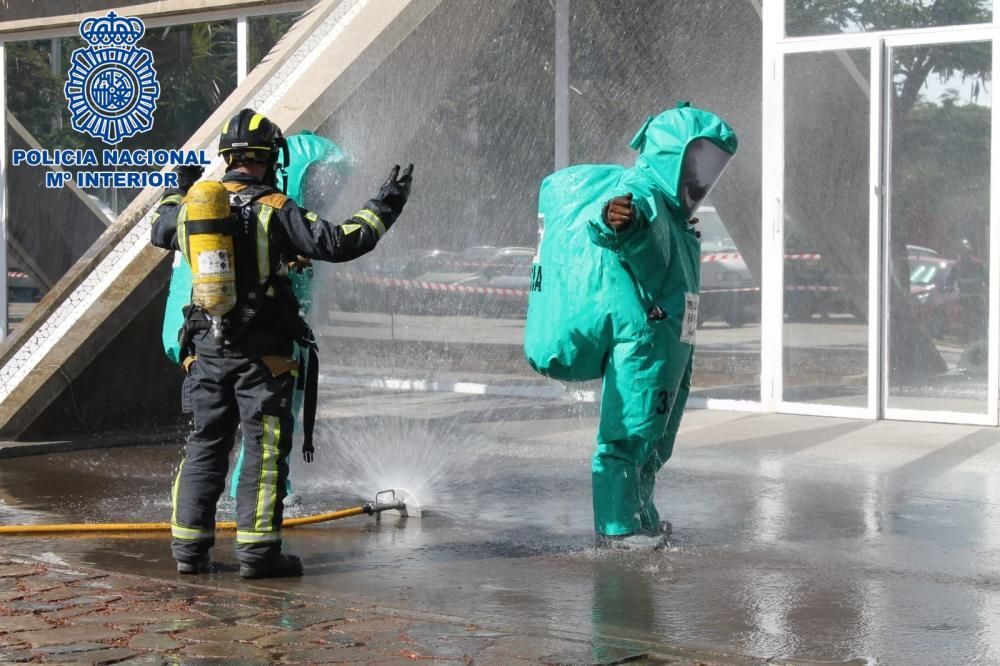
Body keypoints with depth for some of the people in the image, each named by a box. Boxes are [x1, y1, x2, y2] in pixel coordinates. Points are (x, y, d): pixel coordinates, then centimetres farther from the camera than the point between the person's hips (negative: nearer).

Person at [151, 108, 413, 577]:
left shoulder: (191, 204, 5)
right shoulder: (274, 210, -12)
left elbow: (160, 232, 27)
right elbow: (337, 242, -15)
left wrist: (178, 191, 44)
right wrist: (384, 206, -3)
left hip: (206, 347, 5)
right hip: (261, 352, -5)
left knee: (204, 445, 13)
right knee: (266, 449, 1)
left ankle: (189, 546, 14)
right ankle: (257, 551, 1)